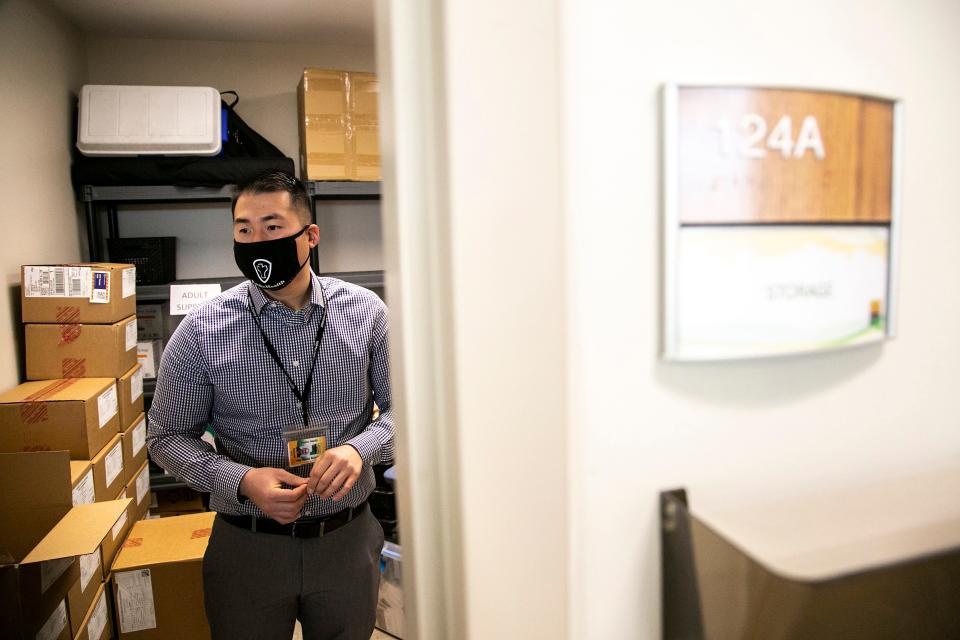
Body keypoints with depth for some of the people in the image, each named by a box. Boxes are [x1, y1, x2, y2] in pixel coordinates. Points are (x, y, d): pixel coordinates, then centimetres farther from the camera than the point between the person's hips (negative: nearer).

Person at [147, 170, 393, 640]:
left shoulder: (365, 311, -7)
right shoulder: (200, 332, -9)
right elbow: (168, 437, -1)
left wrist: (360, 448, -20)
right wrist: (242, 481, -18)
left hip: (348, 539, 1)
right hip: (248, 545, -1)